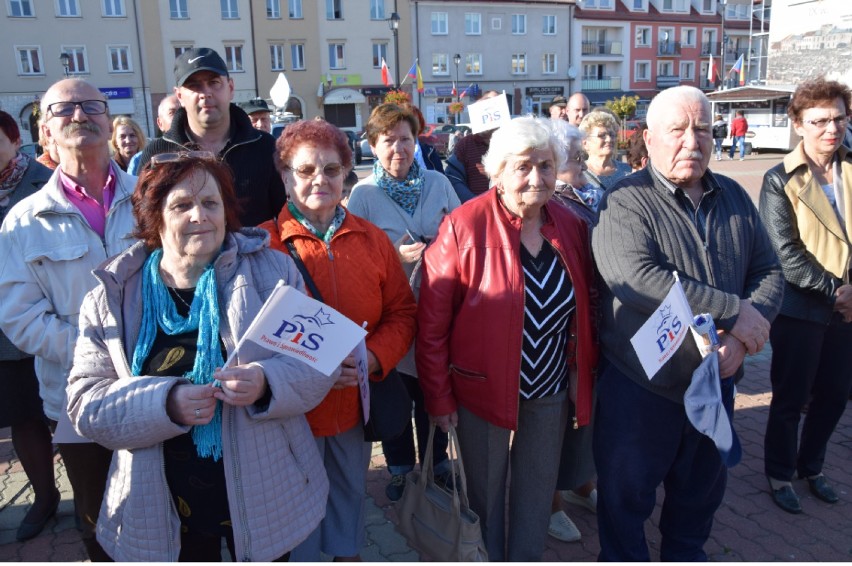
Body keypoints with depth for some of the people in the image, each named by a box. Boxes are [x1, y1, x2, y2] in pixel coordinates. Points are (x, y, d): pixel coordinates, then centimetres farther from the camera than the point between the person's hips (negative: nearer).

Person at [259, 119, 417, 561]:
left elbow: (402, 312, 3)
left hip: (356, 404, 4)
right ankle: (302, 557, 43)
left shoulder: (372, 240, 0)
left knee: (351, 491, 25)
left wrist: (373, 357, -15)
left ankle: (348, 551, 51)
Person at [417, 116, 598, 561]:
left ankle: (527, 559, 43)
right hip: (483, 390, -4)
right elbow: (432, 323, -15)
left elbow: (586, 309, 9)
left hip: (552, 391, 4)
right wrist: (438, 398, -12)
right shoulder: (463, 227, -18)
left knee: (537, 491, 19)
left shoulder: (571, 227, -2)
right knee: (485, 493, 16)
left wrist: (585, 369, 4)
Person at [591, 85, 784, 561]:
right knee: (627, 493, 13)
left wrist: (742, 338, -14)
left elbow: (769, 271, 4)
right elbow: (636, 279, -30)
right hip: (640, 384, -5)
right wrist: (734, 310, -24)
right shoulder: (624, 203, -15)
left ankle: (686, 553, 50)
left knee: (703, 487, 25)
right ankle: (625, 558, 38)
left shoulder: (734, 198, 4)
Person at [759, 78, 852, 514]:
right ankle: (779, 473, 29)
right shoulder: (781, 180, -9)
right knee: (791, 398, 8)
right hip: (800, 309, -4)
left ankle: (811, 466, 38)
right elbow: (785, 253, -15)